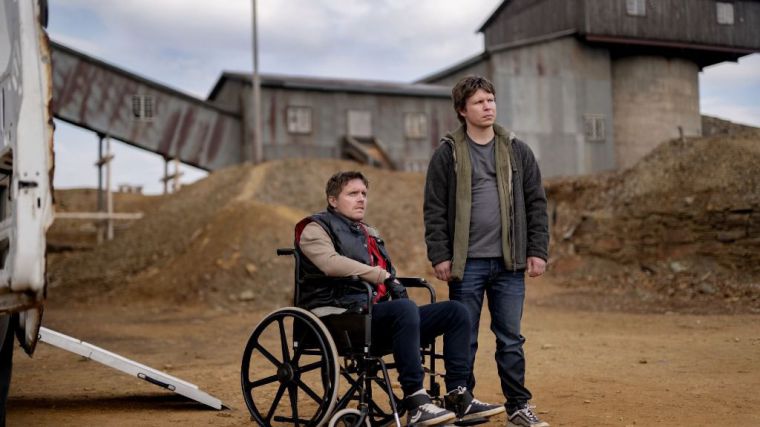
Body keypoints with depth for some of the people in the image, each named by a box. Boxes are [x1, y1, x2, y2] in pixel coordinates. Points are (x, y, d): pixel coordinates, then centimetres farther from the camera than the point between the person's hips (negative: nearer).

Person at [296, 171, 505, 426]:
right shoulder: (316, 228, 3)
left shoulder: (370, 234, 30)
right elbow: (332, 264, -17)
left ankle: (458, 395, -9)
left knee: (456, 312, -3)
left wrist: (394, 285, 10)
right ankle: (417, 404, -38)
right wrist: (378, 275, -12)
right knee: (405, 309, -37)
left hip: (379, 315, 9)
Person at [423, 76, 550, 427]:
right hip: (466, 263, -2)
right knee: (463, 341, 6)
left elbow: (536, 203, 9)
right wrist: (439, 255, -9)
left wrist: (538, 250, 2)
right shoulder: (447, 153, 0)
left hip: (509, 262, 2)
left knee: (511, 339, 8)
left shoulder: (517, 151, 9)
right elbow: (434, 209, -2)